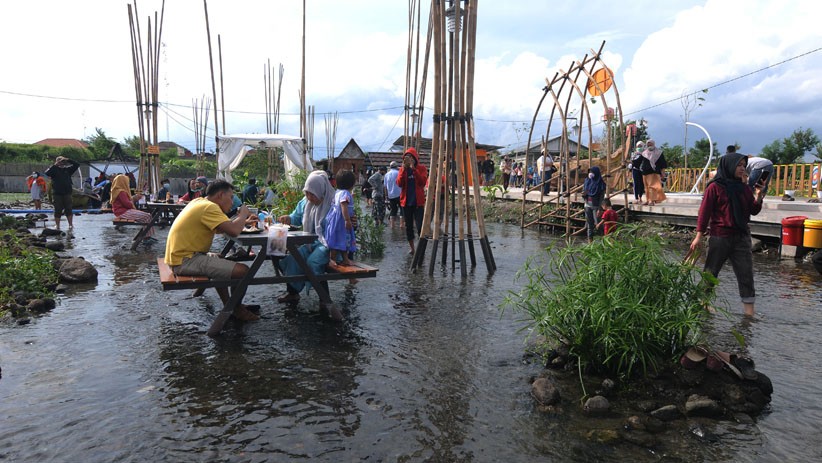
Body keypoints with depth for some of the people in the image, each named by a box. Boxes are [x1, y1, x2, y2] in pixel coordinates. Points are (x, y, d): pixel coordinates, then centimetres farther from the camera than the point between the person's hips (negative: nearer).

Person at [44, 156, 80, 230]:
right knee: (58, 210, 3)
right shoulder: (54, 170, 2)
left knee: (69, 210, 3)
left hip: (67, 193, 2)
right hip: (57, 193, -2)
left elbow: (77, 164, 7)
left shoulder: (67, 169, 10)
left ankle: (71, 224, 9)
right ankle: (57, 226, 10)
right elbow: (46, 173, -16)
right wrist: (55, 165, -16)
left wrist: (68, 160, -5)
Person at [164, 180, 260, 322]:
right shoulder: (209, 207, -17)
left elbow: (220, 227, 21)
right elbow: (233, 231, -27)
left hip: (181, 255, 11)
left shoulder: (199, 202, 13)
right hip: (185, 261, -11)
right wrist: (243, 214, -8)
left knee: (222, 262, 33)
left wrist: (242, 221, 10)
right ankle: (237, 309, 8)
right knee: (243, 271, -16)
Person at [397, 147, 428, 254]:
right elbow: (399, 183, -5)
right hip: (406, 201, 3)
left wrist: (413, 169, -20)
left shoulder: (421, 168, 2)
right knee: (408, 226, 9)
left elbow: (423, 182, -14)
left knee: (420, 226, -11)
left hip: (418, 202, -3)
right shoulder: (403, 169, 8)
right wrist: (404, 169, -15)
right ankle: (412, 248, 20)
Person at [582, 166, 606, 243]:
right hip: (588, 205, 5)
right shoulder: (587, 181, 5)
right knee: (589, 223, 8)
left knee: (597, 224, -5)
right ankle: (590, 240, 14)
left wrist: (599, 209, -17)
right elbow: (583, 193, 12)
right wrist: (584, 194, -13)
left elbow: (602, 197, -11)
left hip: (596, 206, -5)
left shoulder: (600, 183, -10)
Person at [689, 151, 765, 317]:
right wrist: (699, 235, -12)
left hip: (741, 237, 4)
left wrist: (758, 198, -7)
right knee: (710, 272, 8)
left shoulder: (744, 188, 9)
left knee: (746, 273, 2)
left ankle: (749, 311, 6)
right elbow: (704, 212, -8)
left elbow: (753, 211, 13)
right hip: (719, 237, -4)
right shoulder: (715, 187, -6)